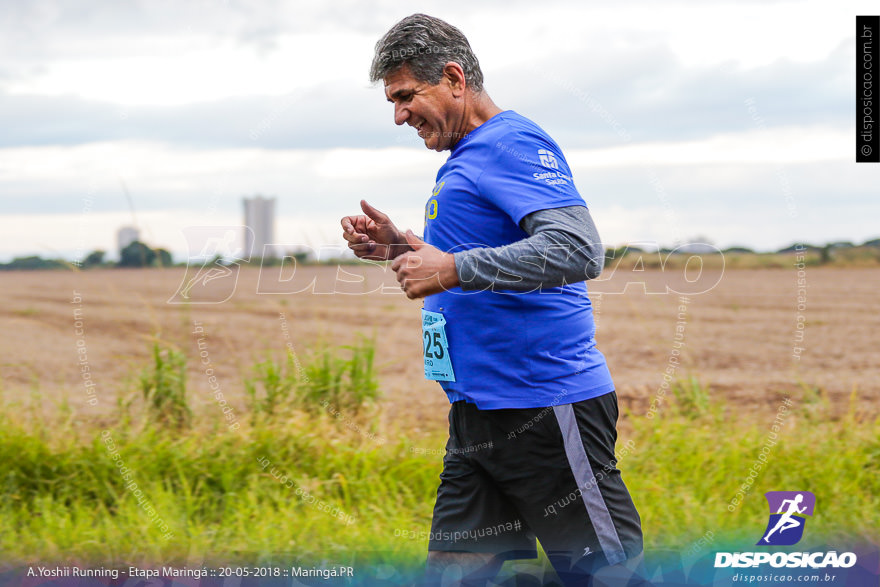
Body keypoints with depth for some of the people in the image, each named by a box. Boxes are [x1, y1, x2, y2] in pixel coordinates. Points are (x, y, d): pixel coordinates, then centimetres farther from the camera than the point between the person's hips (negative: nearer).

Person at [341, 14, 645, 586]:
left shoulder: (511, 142, -11)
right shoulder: (466, 158, 19)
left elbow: (579, 251, -25)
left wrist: (452, 268, -21)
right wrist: (402, 248, 13)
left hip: (545, 405, -10)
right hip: (480, 411, 10)